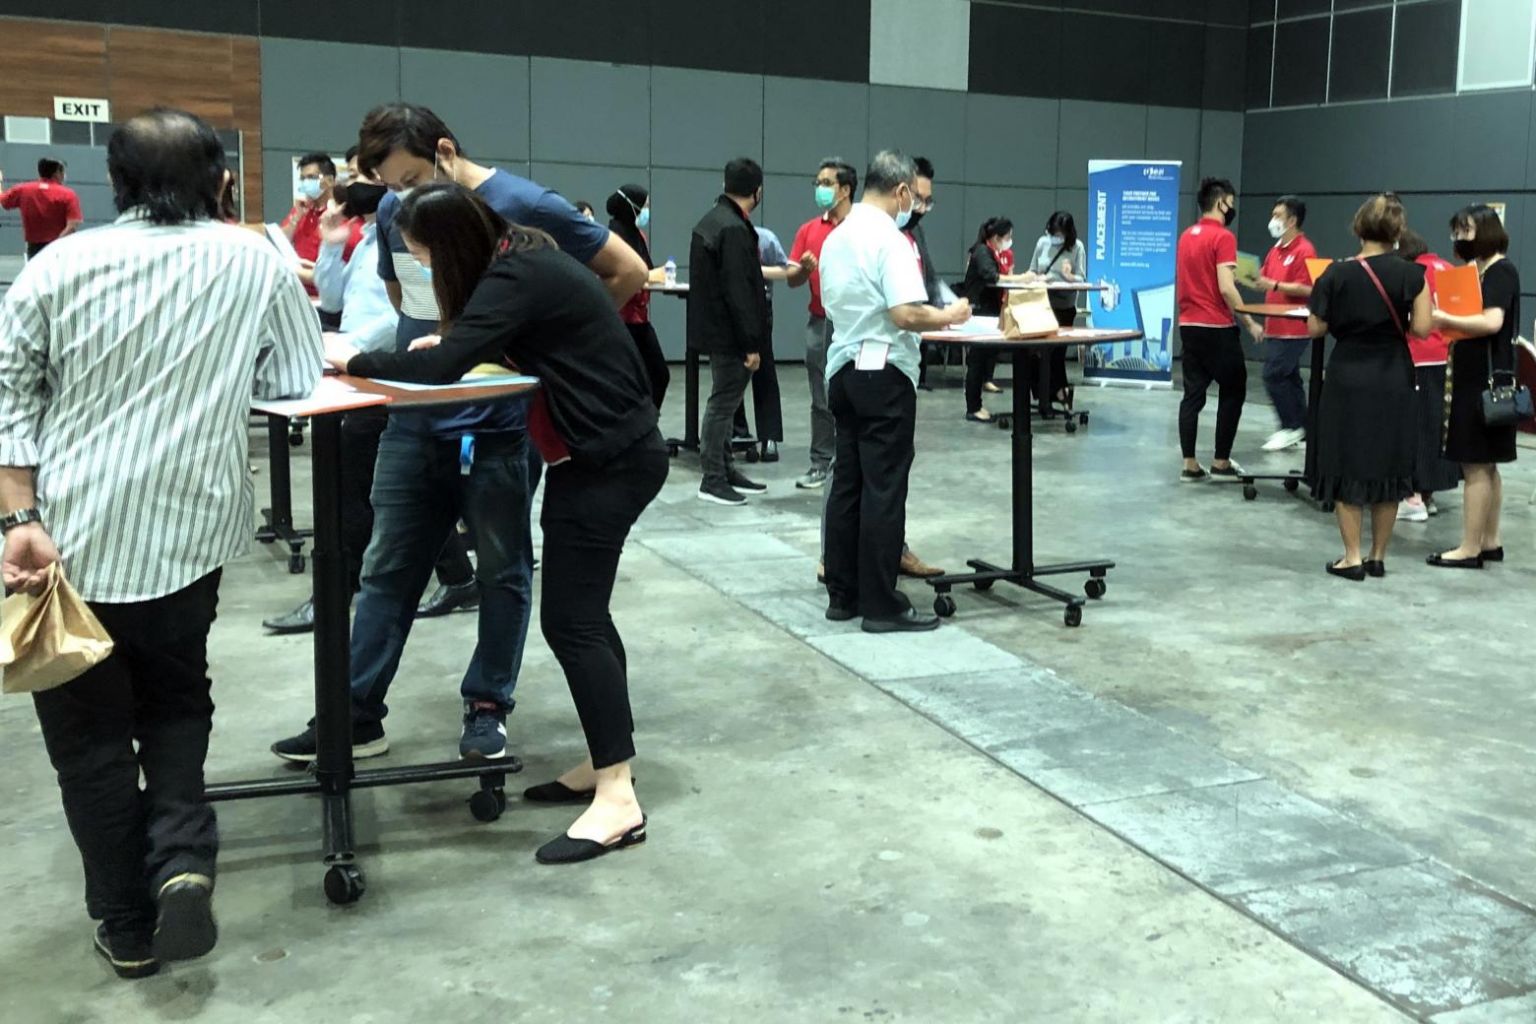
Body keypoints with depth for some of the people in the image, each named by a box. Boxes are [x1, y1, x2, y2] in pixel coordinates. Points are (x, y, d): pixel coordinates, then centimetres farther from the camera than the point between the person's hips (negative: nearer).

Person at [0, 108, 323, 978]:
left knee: (90, 731, 12)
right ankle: (183, 857, 0)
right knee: (176, 700, 22)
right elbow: (298, 380, 7)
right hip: (187, 534, 1)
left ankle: (128, 927, 19)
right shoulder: (255, 262, -2)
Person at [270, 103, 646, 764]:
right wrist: (431, 342, 6)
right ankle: (357, 714, 17)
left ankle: (487, 707, 21)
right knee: (387, 570, 8)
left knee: (503, 572, 8)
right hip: (414, 419, 5)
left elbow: (628, 271, -7)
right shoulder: (394, 211, 5)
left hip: (500, 424, -5)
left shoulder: (523, 206, -12)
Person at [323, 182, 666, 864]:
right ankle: (607, 762, 21)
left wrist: (356, 361, -13)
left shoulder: (515, 279, -19)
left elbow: (441, 369, -26)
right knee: (583, 611, 14)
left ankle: (617, 800, -8)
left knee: (570, 621, -10)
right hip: (610, 448, 10)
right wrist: (451, 343, 8)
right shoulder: (523, 255, 10)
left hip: (609, 460, -10)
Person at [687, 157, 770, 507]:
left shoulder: (711, 221, 12)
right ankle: (713, 480, 2)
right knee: (723, 402, -4)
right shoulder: (733, 230, -19)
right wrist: (751, 344, -20)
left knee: (724, 401, 16)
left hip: (713, 328, 10)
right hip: (729, 333, -10)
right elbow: (737, 292, -22)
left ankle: (726, 470, 25)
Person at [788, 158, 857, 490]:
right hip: (820, 323, 4)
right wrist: (804, 269, -11)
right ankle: (821, 463, 14)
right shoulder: (809, 230, 10)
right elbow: (793, 280, 9)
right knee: (822, 398, 7)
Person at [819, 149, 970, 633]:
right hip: (883, 373, -8)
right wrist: (948, 317, -7)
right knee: (883, 489, -3)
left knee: (847, 482, 12)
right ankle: (881, 604, 2)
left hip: (842, 368, 8)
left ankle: (842, 594, 17)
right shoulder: (890, 240, -15)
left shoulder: (836, 237, 10)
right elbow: (906, 315, -23)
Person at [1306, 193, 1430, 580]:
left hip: (1348, 380, -1)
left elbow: (1316, 329, -4)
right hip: (1393, 381, 1)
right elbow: (1421, 328, -9)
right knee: (1388, 467, 11)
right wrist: (1394, 321, 10)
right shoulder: (1411, 274, -6)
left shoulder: (1337, 274, -7)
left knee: (1347, 467, 6)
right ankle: (1378, 557, 17)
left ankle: (1352, 558, 6)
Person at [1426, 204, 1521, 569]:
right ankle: (1490, 542, 19)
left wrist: (1445, 319, -22)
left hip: (1485, 379, -10)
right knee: (1485, 465, 13)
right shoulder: (1481, 270, 15)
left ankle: (1470, 549, -3)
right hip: (1476, 377, 10)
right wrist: (1445, 320, -1)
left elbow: (1492, 322, -26)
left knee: (1475, 465, -6)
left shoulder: (1501, 270, -12)